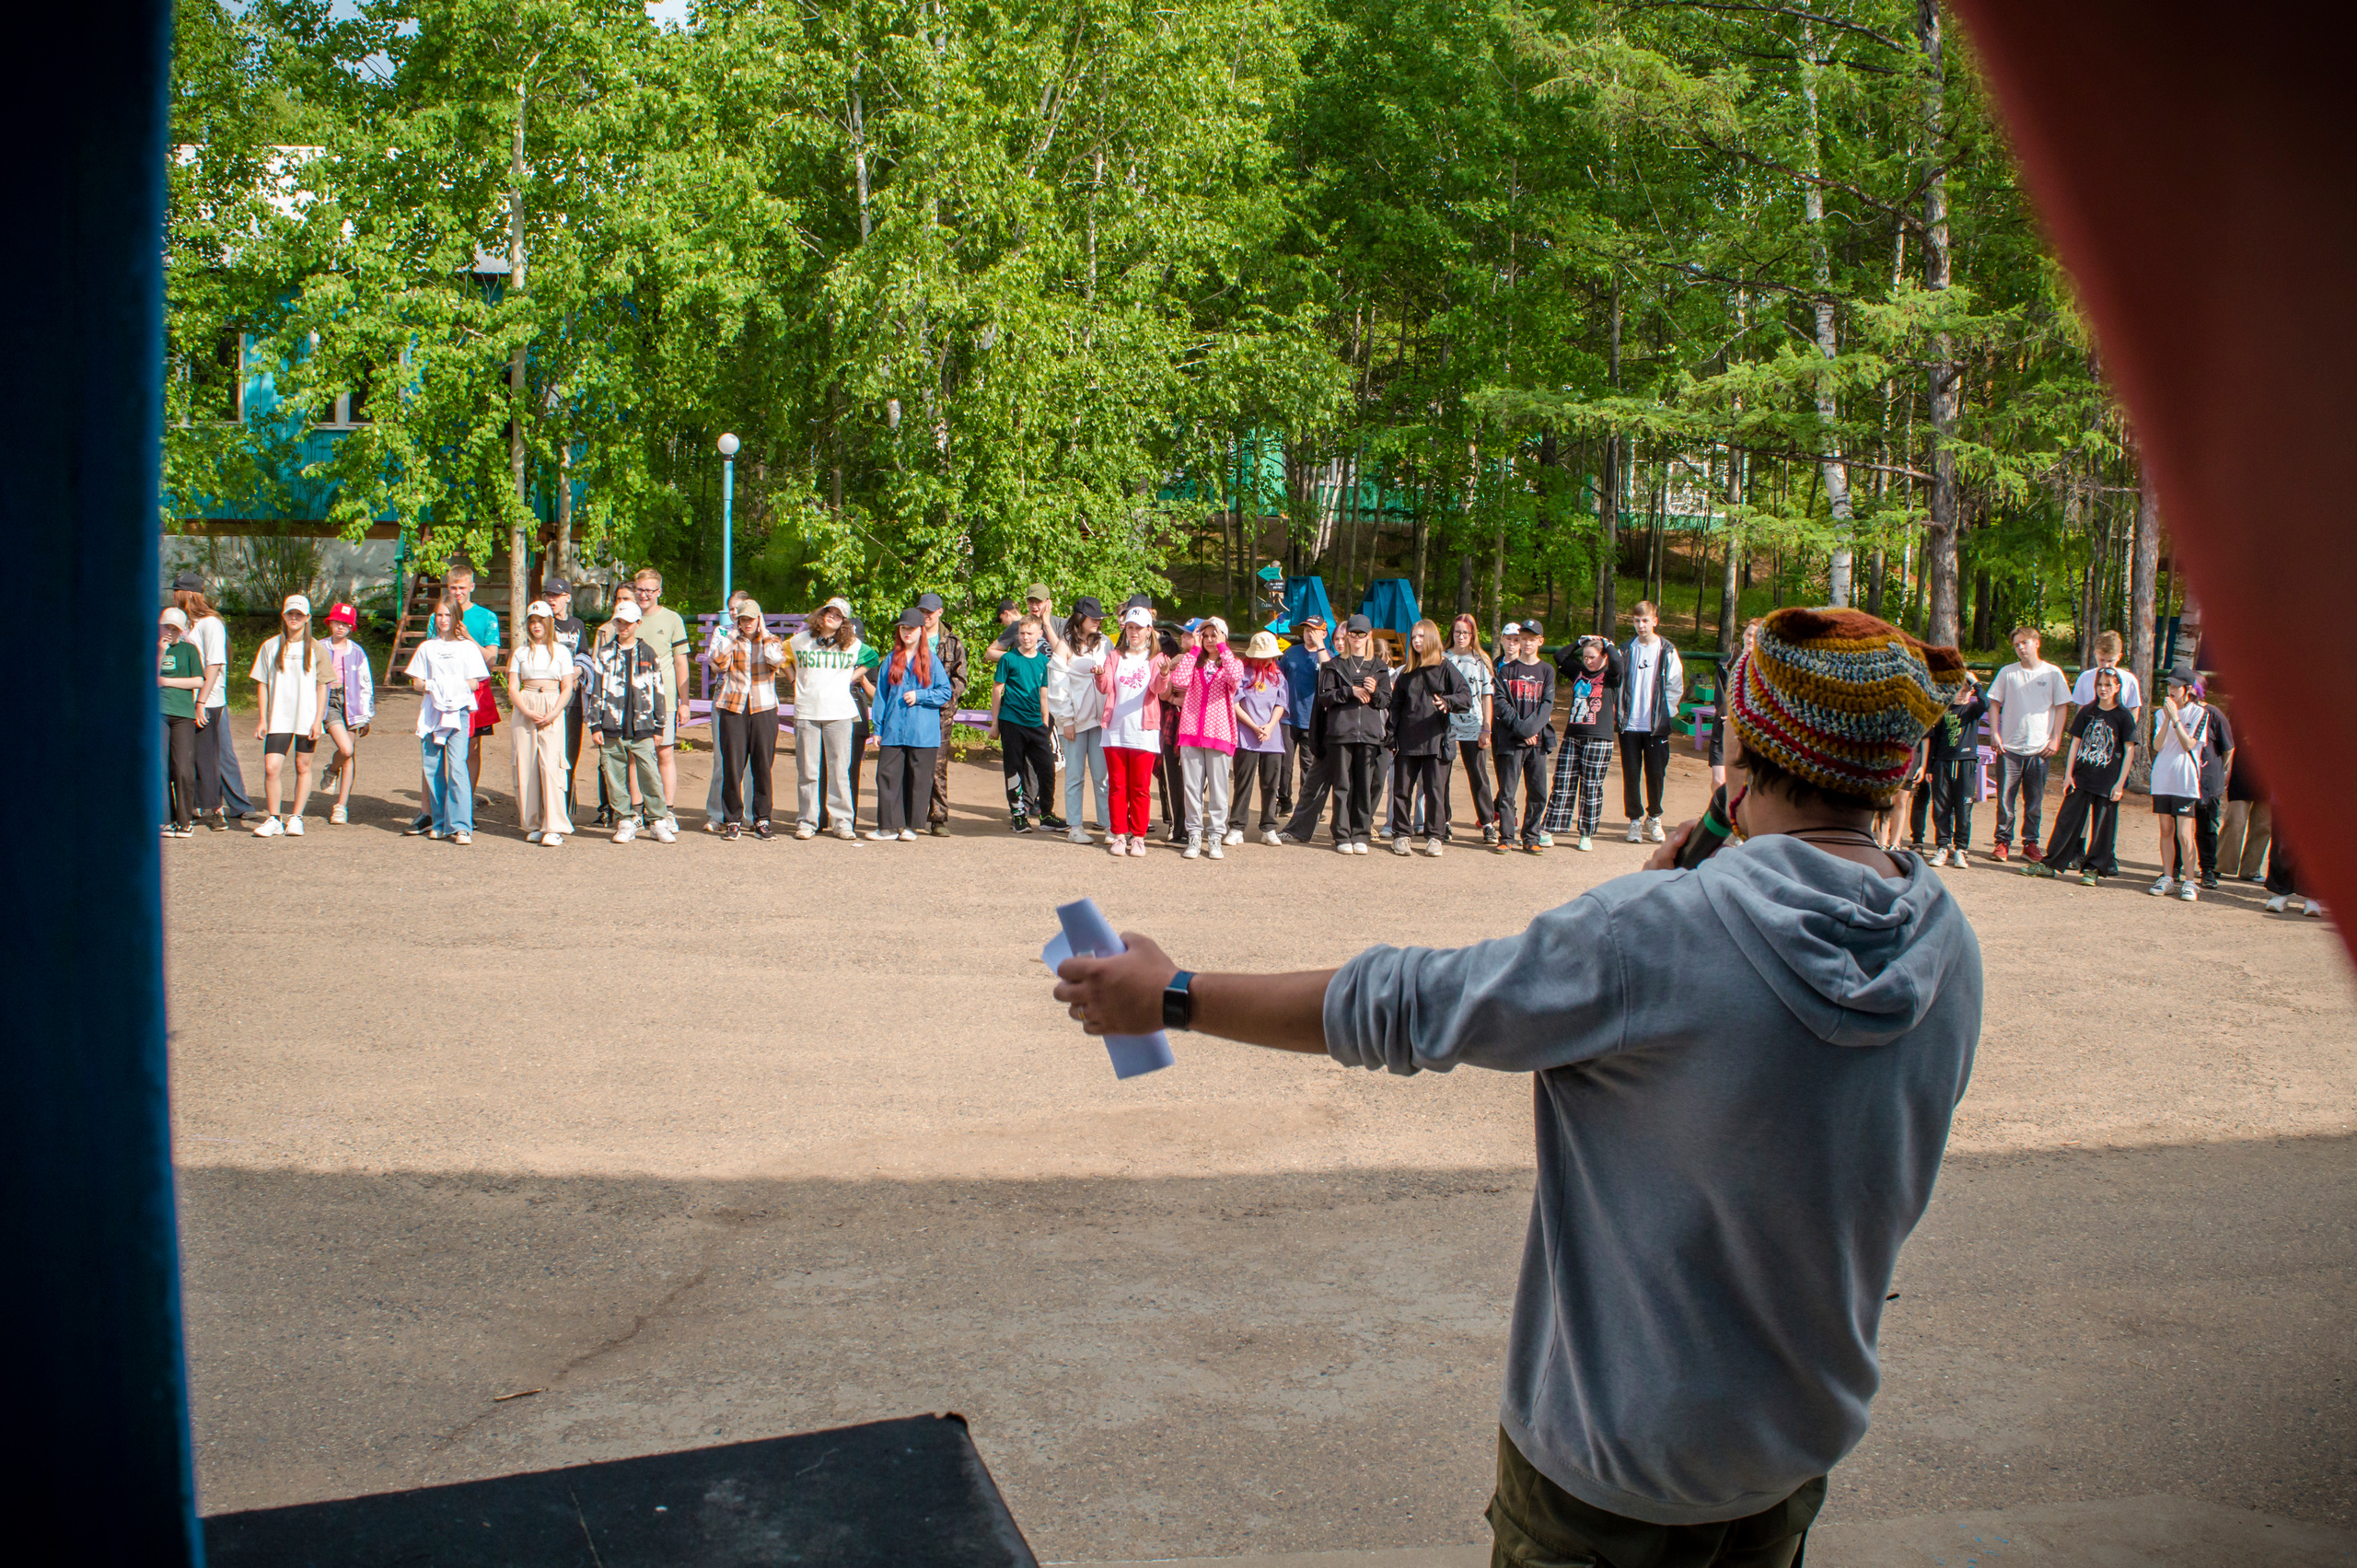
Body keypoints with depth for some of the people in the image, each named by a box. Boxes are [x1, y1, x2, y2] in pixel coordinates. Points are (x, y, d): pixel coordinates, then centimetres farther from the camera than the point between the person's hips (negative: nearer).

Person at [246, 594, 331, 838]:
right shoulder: (270, 647, 7)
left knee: (303, 767, 4)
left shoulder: (315, 648, 5)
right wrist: (262, 718, 2)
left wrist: (318, 719, -5)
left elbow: (321, 686, 3)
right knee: (271, 767, -9)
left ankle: (296, 817, 14)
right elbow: (262, 684, 8)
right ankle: (273, 819, 2)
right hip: (278, 719, 0)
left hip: (306, 719, 0)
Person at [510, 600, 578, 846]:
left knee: (551, 766, -11)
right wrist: (527, 712, -10)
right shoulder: (521, 651, 11)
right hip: (525, 709, 2)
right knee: (526, 767, -2)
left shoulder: (560, 651, 7)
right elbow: (513, 687, 6)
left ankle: (554, 828, -13)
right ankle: (533, 825, 6)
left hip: (553, 709, -2)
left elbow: (567, 688, 3)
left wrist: (552, 715, -10)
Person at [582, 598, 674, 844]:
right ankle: (626, 821, 13)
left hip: (642, 729, -1)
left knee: (650, 775, -7)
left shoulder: (648, 655, 9)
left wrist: (659, 726, 9)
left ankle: (658, 820, 4)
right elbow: (596, 690, 9)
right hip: (611, 729, 1)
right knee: (615, 776, 3)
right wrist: (595, 726, 3)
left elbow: (658, 692, 11)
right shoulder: (605, 654, 9)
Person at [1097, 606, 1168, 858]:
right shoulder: (1115, 657, 12)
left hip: (1143, 731, -2)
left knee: (1140, 787, 0)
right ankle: (1119, 834, 10)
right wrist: (1101, 676, -24)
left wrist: (1163, 675, -35)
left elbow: (1157, 688, -12)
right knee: (1117, 785, 3)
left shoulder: (1155, 659, 5)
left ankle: (1138, 836, 6)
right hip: (1115, 730, 2)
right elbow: (1105, 688, -1)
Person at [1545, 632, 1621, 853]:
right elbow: (1560, 657, 14)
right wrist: (1580, 642, 11)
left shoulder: (1610, 676, 1)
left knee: (1591, 788, 2)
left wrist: (1606, 643, -2)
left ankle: (1587, 835, 10)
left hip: (1598, 739, -4)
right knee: (1562, 784, 2)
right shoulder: (1579, 672, 15)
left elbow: (1616, 661, -19)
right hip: (1572, 736, 4)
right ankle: (1550, 829, 4)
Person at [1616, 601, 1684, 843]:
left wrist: (1664, 714, -5)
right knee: (1631, 774, 1)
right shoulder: (1626, 649, 6)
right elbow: (1617, 682, 9)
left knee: (1656, 773, 2)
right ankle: (1635, 821, 13)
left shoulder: (1667, 651, 1)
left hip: (1657, 726, -1)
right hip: (1630, 724, 1)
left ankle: (1654, 817, 21)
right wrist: (1622, 712, -1)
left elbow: (1675, 687, 2)